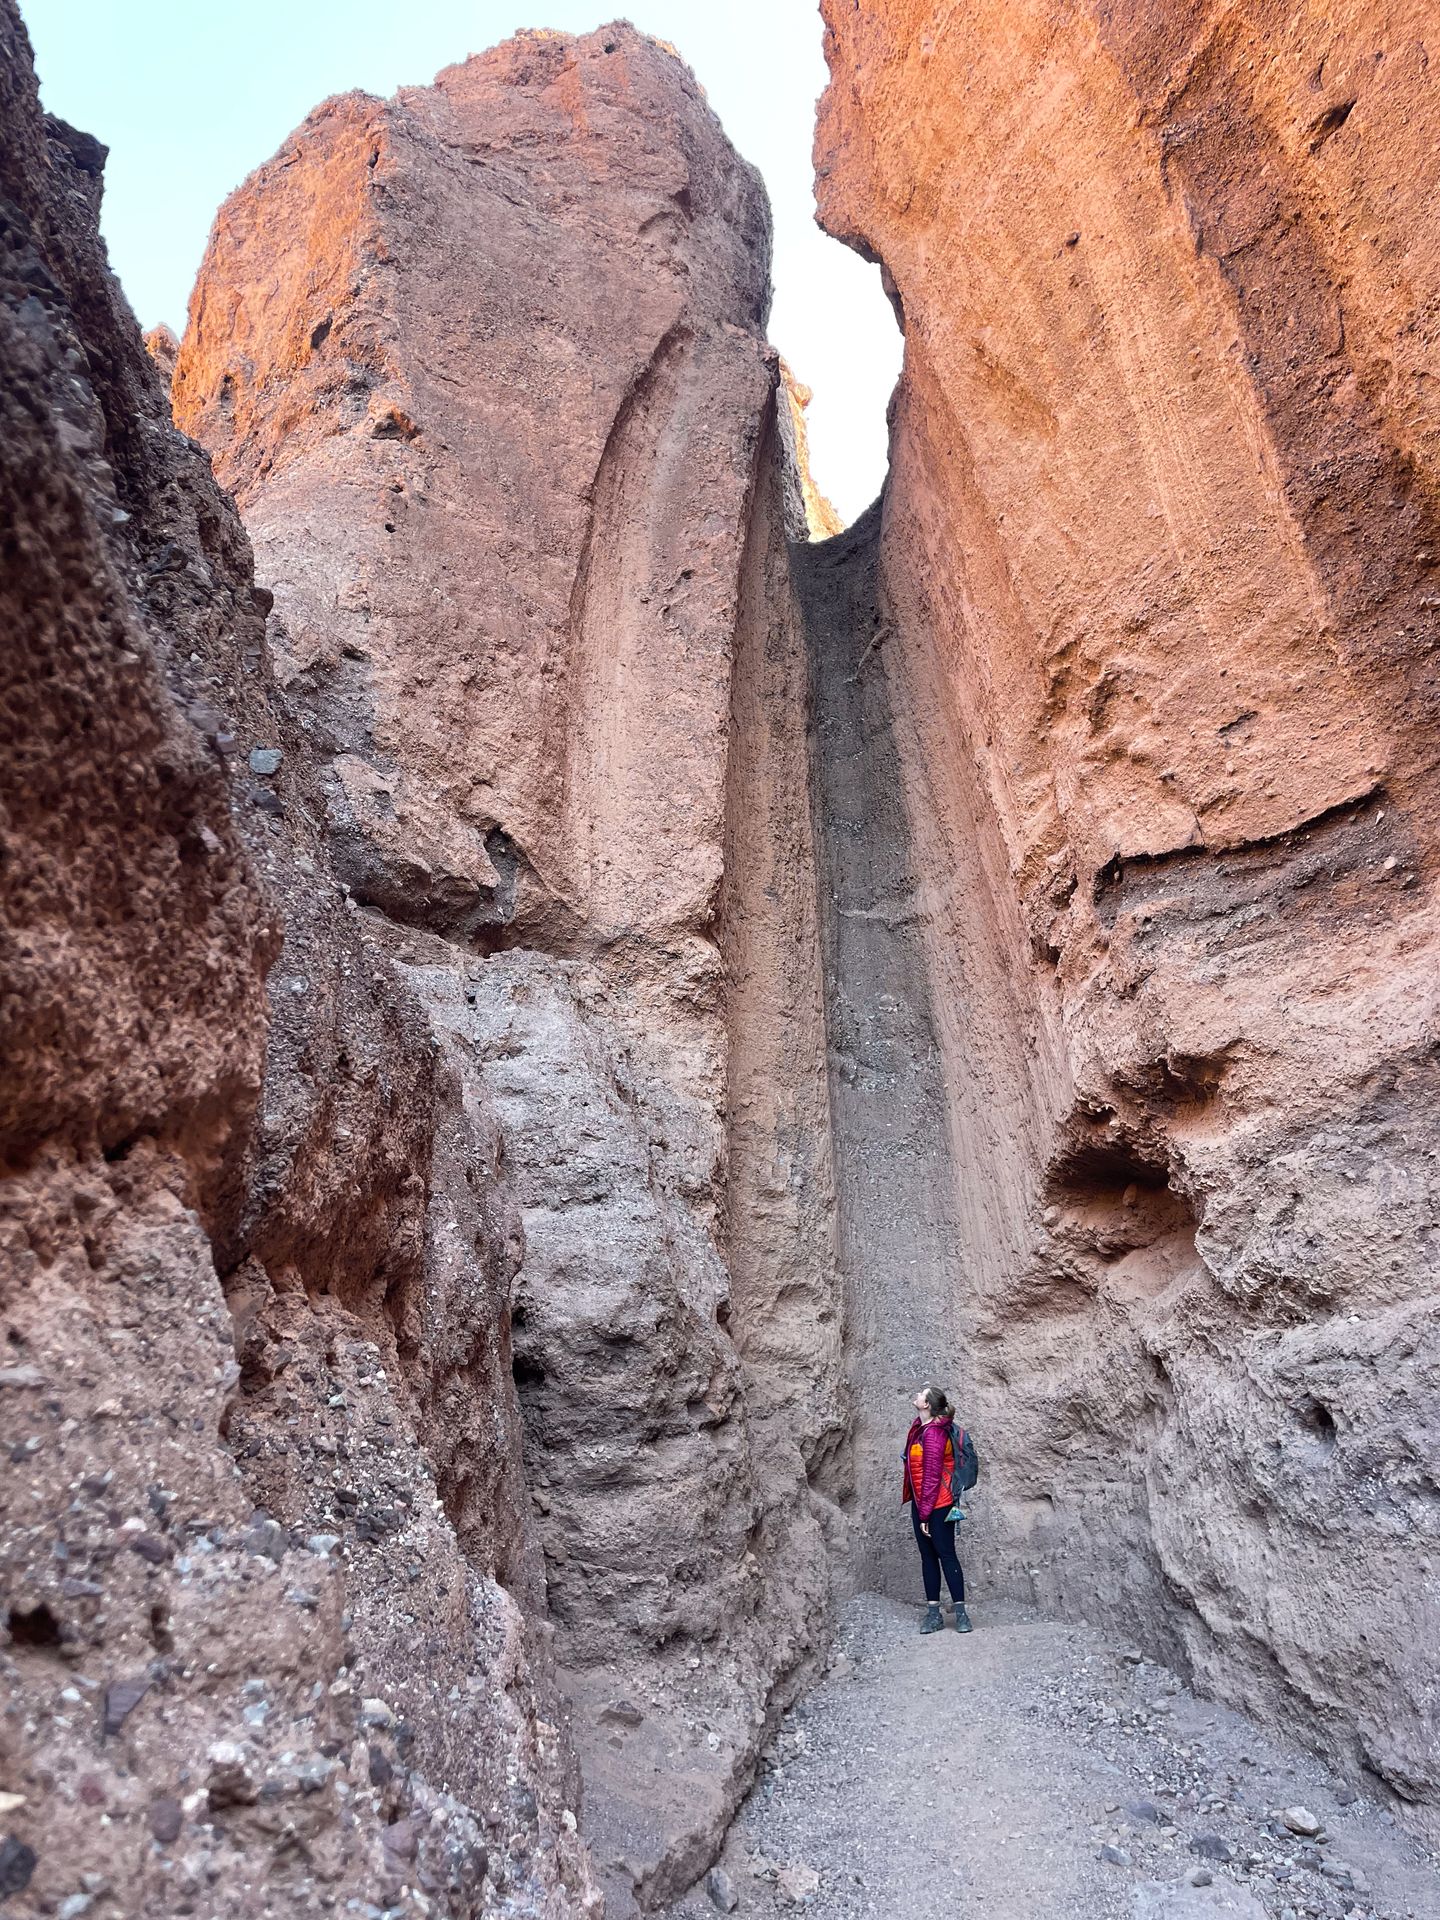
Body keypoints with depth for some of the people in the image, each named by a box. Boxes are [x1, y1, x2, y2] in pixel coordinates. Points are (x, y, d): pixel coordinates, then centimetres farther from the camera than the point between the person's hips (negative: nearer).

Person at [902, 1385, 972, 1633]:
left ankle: (961, 1612, 9)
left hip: (937, 1505, -9)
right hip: (920, 1502, 9)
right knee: (928, 1556, 11)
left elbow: (932, 1477, -21)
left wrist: (925, 1514, -17)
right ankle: (933, 1613, 17)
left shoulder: (934, 1434, -23)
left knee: (946, 1555, -1)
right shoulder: (919, 1427, 4)